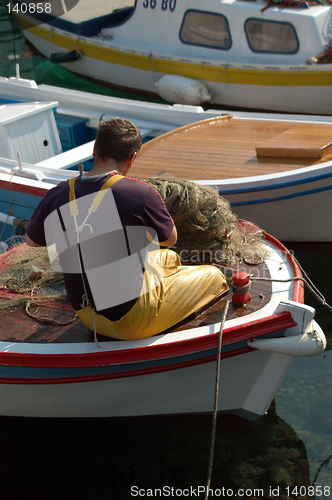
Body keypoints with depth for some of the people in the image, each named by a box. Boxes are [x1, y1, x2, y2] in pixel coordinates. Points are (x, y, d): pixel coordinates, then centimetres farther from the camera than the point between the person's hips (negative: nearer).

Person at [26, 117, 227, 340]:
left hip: (89, 318, 6)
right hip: (137, 320, -6)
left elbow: (31, 240, 14)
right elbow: (170, 238, -1)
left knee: (168, 258, 28)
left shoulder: (56, 197, -6)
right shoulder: (141, 192, -20)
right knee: (214, 275, 15)